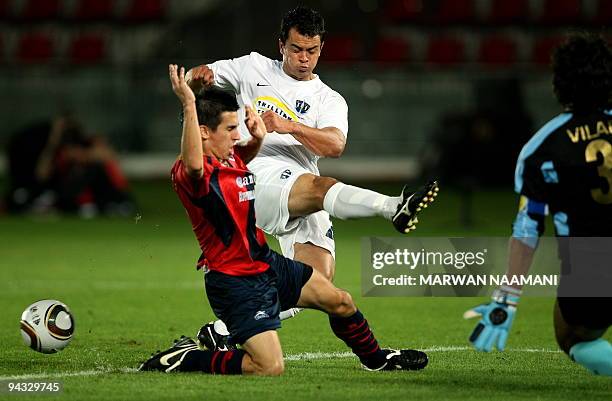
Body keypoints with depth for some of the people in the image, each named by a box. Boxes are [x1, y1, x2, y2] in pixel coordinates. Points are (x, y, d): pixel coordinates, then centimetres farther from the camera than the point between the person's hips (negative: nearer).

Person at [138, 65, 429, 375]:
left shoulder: (230, 156, 5)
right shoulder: (188, 173, -24)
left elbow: (247, 154, 31)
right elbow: (194, 165, -52)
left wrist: (257, 136, 6)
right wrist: (189, 104, -56)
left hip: (266, 263, 10)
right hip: (234, 280, -10)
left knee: (340, 302, 18)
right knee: (270, 367, -19)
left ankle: (376, 359, 45)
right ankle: (186, 358, -2)